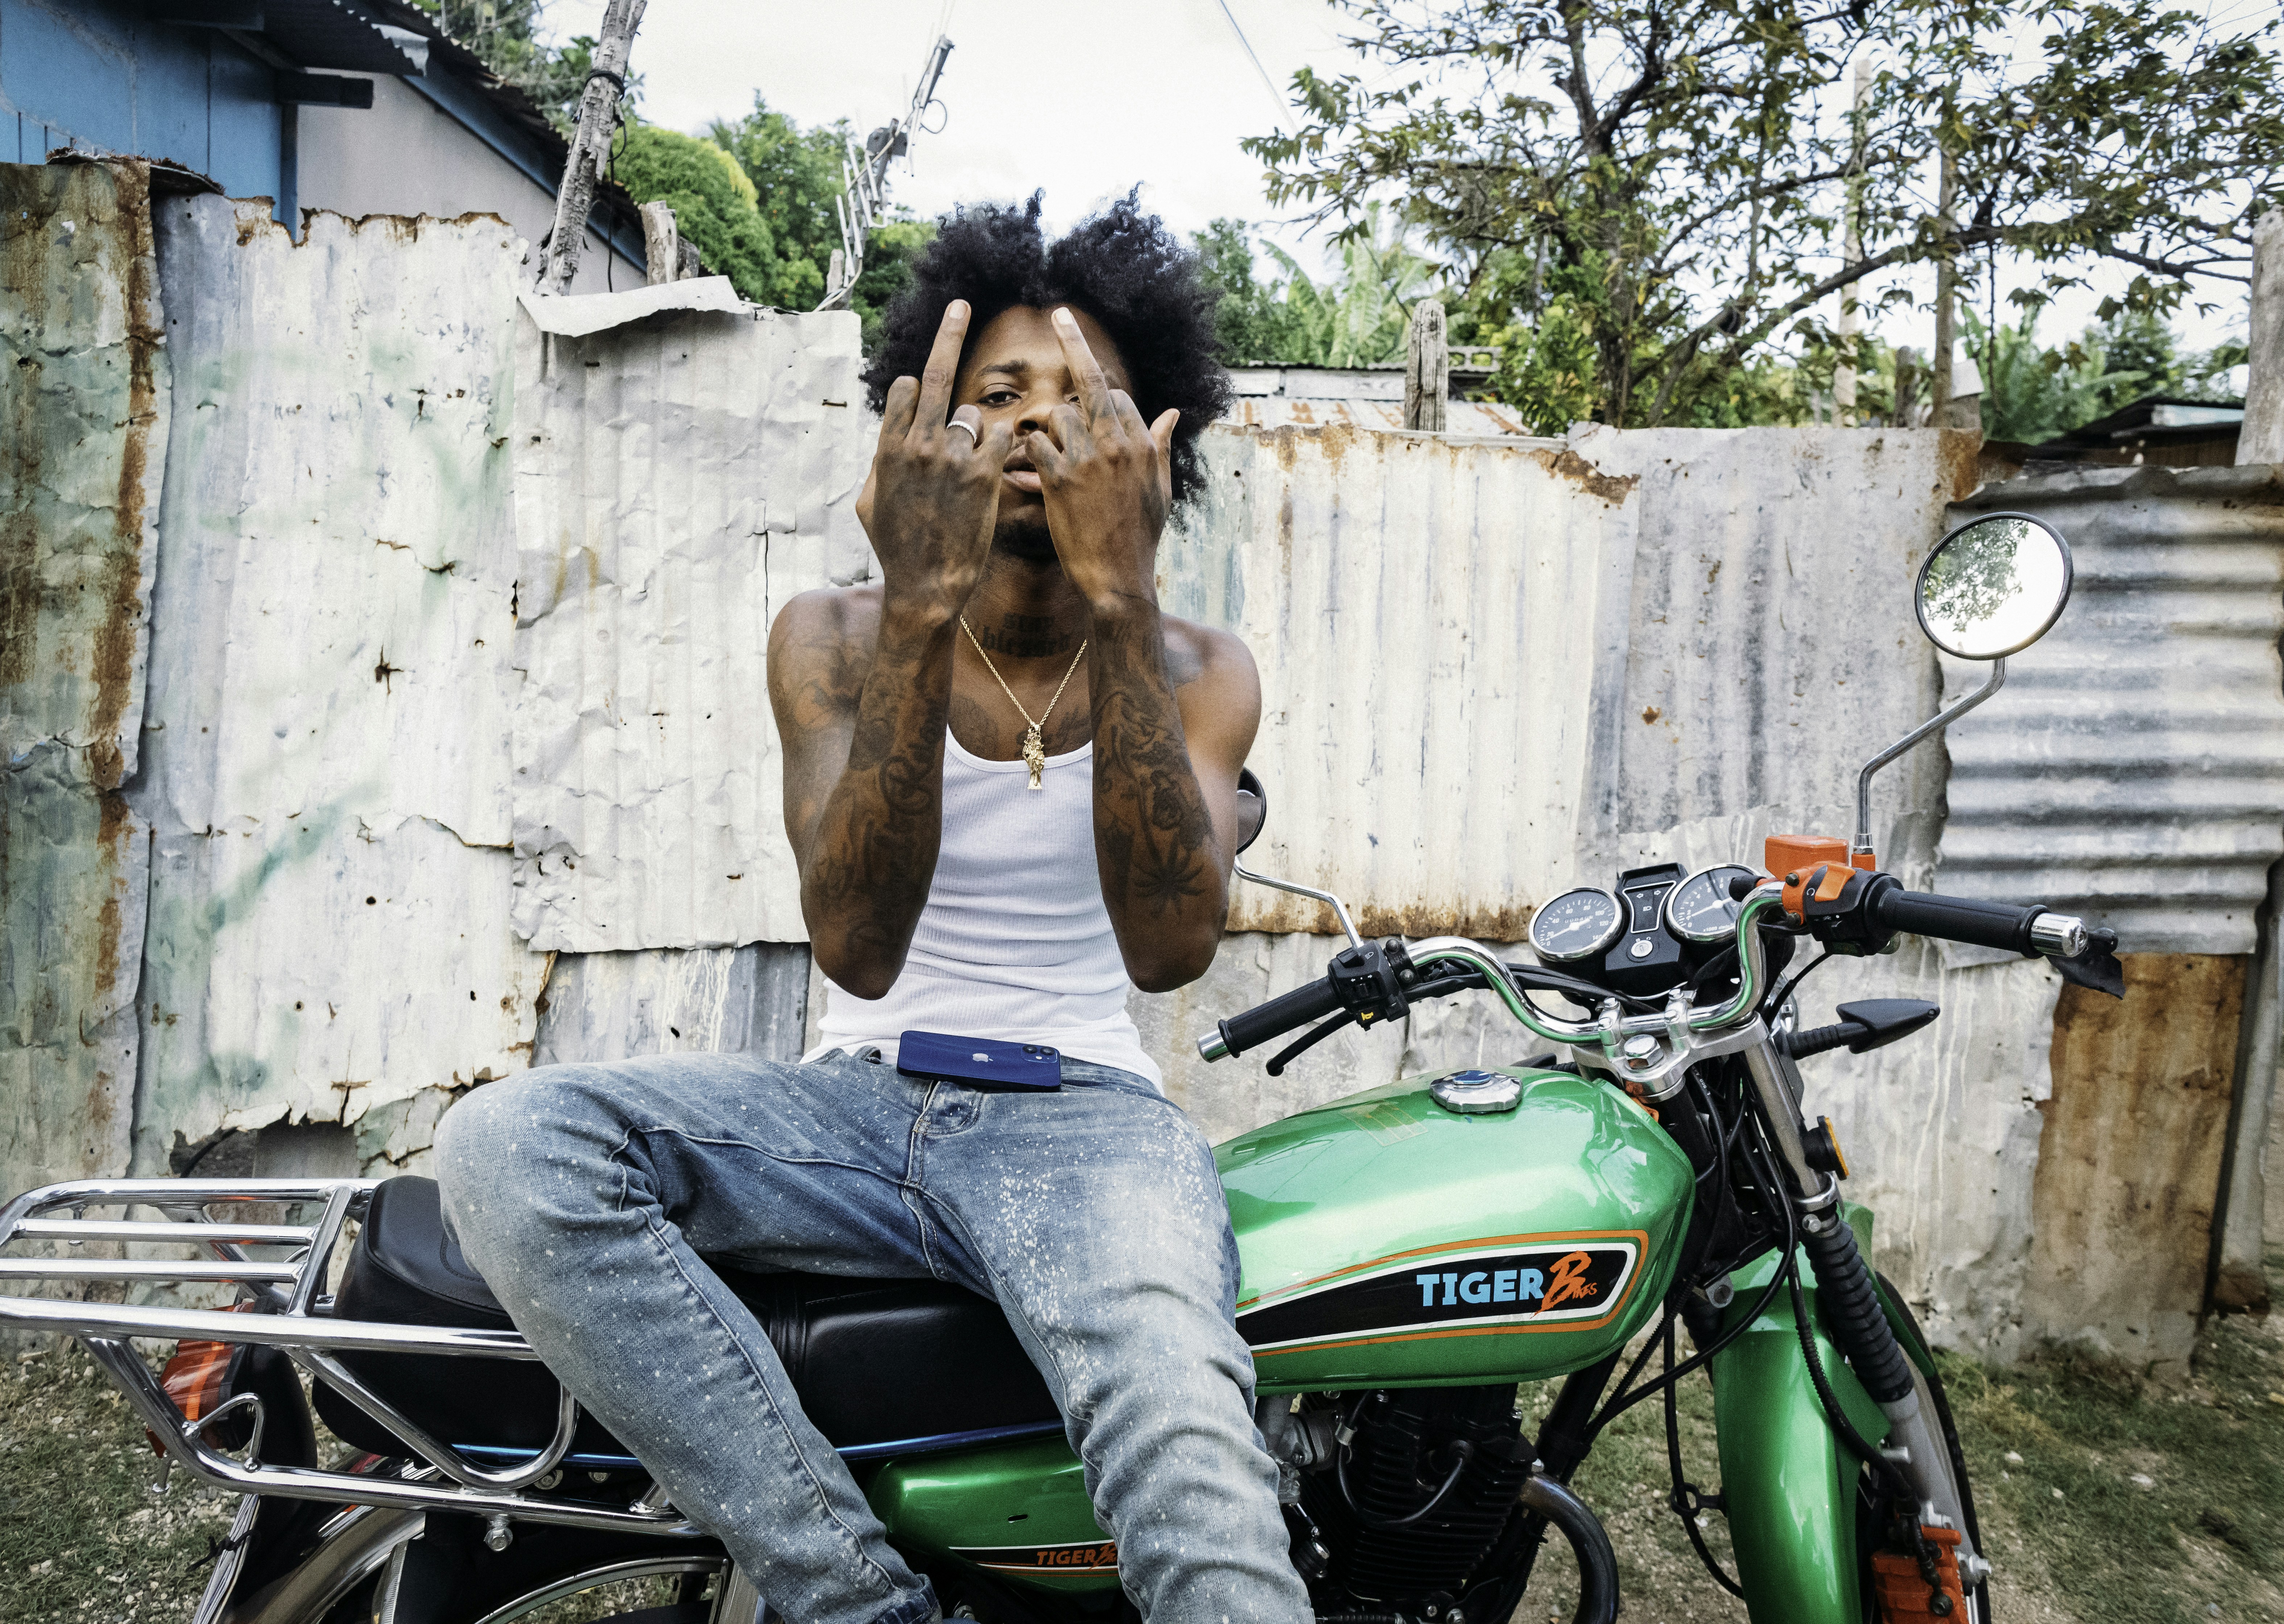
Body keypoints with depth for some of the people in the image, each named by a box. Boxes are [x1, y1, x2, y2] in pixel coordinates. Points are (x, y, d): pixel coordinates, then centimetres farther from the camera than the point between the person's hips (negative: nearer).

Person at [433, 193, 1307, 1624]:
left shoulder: (1200, 673, 2)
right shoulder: (836, 638, 1)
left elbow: (1169, 947, -19)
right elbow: (856, 949, -16)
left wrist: (1119, 598, -25)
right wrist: (925, 606, -26)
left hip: (1081, 1115, -2)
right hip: (861, 1098, 3)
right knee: (505, 1146, -26)